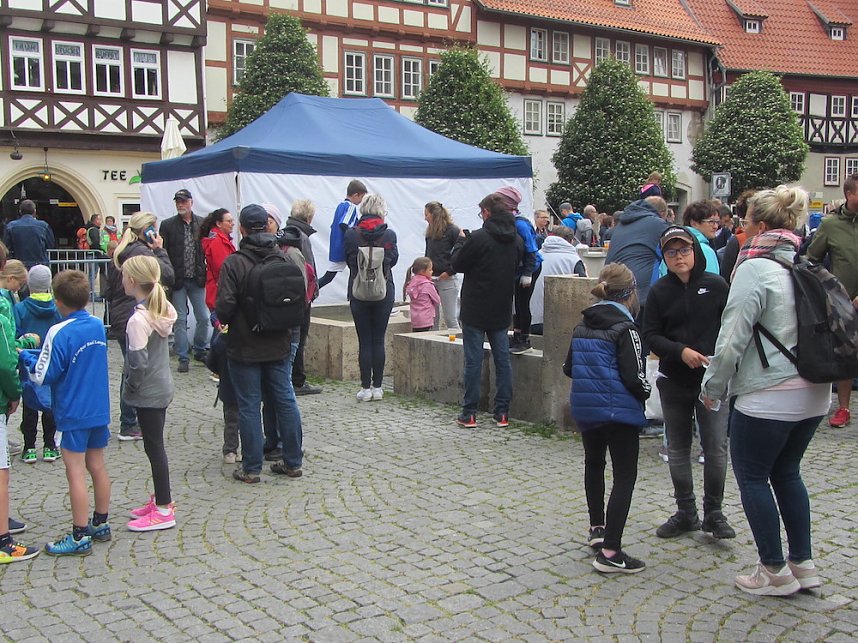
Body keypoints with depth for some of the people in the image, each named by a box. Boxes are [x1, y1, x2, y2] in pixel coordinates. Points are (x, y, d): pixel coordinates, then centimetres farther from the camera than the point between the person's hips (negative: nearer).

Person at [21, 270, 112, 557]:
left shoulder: (59, 333, -18)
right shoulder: (98, 326, 3)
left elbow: (43, 375, -14)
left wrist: (26, 355, 4)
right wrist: (42, 347, 13)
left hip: (72, 414, -7)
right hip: (99, 410, 7)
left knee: (75, 472, 0)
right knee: (97, 467, 15)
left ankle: (80, 537, 5)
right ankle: (101, 525, 26)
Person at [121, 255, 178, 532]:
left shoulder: (138, 319, -22)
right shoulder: (162, 309, 3)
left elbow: (138, 362, -25)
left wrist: (130, 385, -7)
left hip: (148, 393, -8)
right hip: (162, 386, 8)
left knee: (154, 447, 1)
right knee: (155, 445, 19)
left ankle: (163, 511, 10)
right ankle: (160, 498, 31)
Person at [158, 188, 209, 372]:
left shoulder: (202, 224, 3)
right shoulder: (167, 225, -1)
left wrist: (206, 274, -4)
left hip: (197, 280, 2)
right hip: (177, 280, -2)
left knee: (203, 318, 6)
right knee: (180, 319, 3)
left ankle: (200, 351, 27)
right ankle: (183, 357, 13)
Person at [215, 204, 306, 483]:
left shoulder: (234, 263, -15)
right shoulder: (288, 257, -2)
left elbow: (224, 308, -18)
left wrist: (226, 321, 4)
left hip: (244, 346, -4)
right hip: (281, 344, 4)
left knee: (249, 406, 4)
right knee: (285, 400, 13)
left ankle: (251, 468, 11)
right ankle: (293, 462, 20)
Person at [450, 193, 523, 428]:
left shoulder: (478, 238, -15)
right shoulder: (516, 240, 4)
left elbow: (457, 264, -7)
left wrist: (461, 241, 9)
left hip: (475, 310, -5)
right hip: (501, 311, 5)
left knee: (473, 360, 0)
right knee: (503, 359, 8)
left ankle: (469, 413, 4)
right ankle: (502, 413, 11)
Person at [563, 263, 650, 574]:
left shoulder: (582, 327, 8)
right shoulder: (624, 328, -13)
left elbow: (568, 368, 13)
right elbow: (634, 376, -19)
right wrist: (645, 393, 1)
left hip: (584, 408, 7)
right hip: (619, 410, -7)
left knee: (594, 463, 26)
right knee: (625, 477, -1)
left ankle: (597, 529, 37)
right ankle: (610, 552, -7)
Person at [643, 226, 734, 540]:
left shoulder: (716, 285, -2)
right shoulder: (660, 291, 1)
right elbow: (650, 335, -2)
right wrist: (681, 351, -16)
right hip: (674, 381, 2)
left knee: (716, 448, -3)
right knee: (678, 449, 11)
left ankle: (714, 513, 13)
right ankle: (685, 512, 24)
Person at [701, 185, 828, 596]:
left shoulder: (755, 269, -14)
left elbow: (732, 340, -16)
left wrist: (713, 387, -3)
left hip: (768, 396, -8)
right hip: (815, 394, 8)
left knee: (752, 476, 8)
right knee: (787, 472, 21)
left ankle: (775, 571, 14)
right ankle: (803, 564, 26)